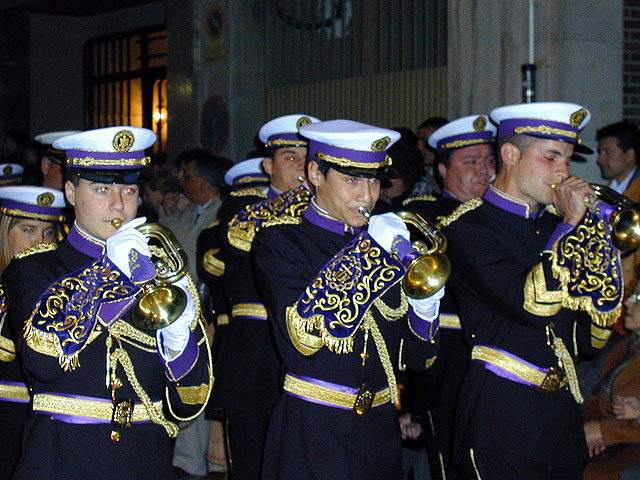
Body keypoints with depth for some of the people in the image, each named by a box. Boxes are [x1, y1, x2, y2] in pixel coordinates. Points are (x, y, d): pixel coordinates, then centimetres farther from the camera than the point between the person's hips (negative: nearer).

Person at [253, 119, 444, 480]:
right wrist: (369, 250, -19)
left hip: (382, 436, 5)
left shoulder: (391, 243, 9)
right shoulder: (278, 240, -5)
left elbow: (416, 359, 8)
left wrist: (424, 308, -13)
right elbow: (303, 334, -22)